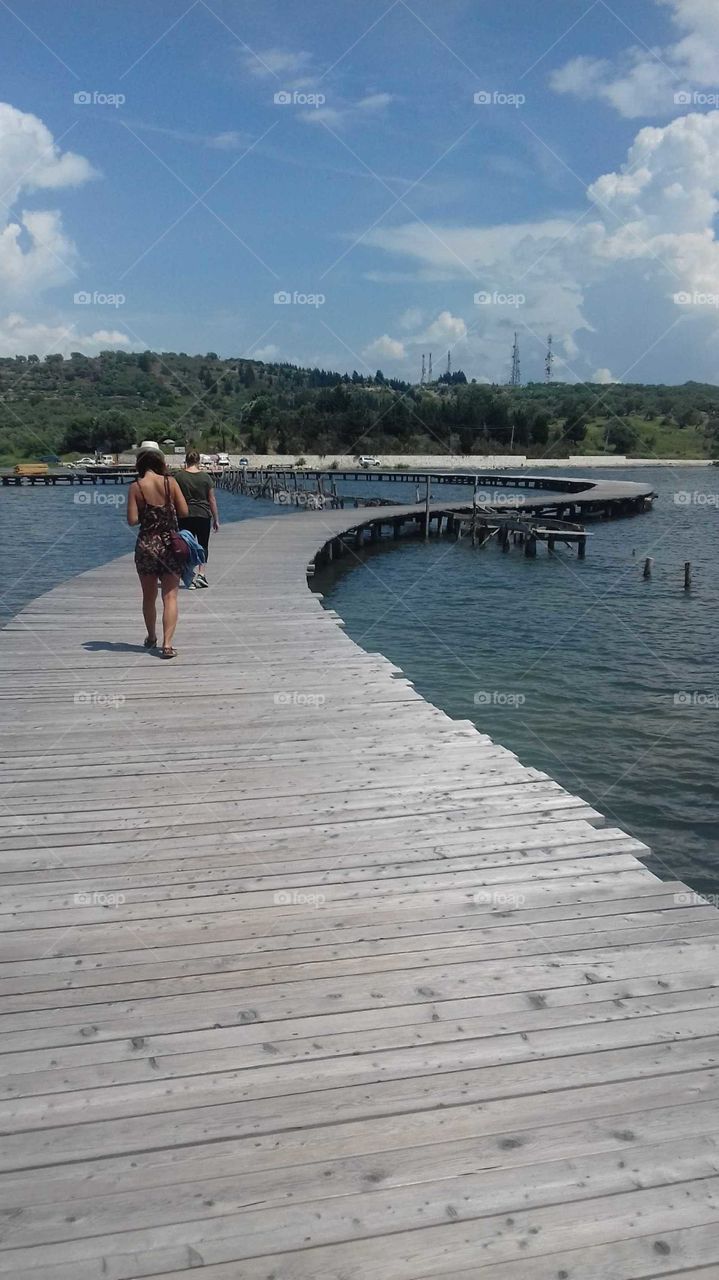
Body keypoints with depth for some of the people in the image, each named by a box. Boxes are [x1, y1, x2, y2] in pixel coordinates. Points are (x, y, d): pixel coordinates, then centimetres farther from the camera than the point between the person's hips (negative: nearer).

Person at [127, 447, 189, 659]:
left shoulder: (136, 487, -6)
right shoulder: (170, 482, -5)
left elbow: (132, 520, -10)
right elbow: (184, 512, -5)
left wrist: (147, 515, 9)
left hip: (146, 545, 1)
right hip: (169, 544, -1)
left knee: (149, 596, 17)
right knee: (170, 596, 0)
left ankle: (151, 638, 33)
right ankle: (167, 644, -12)